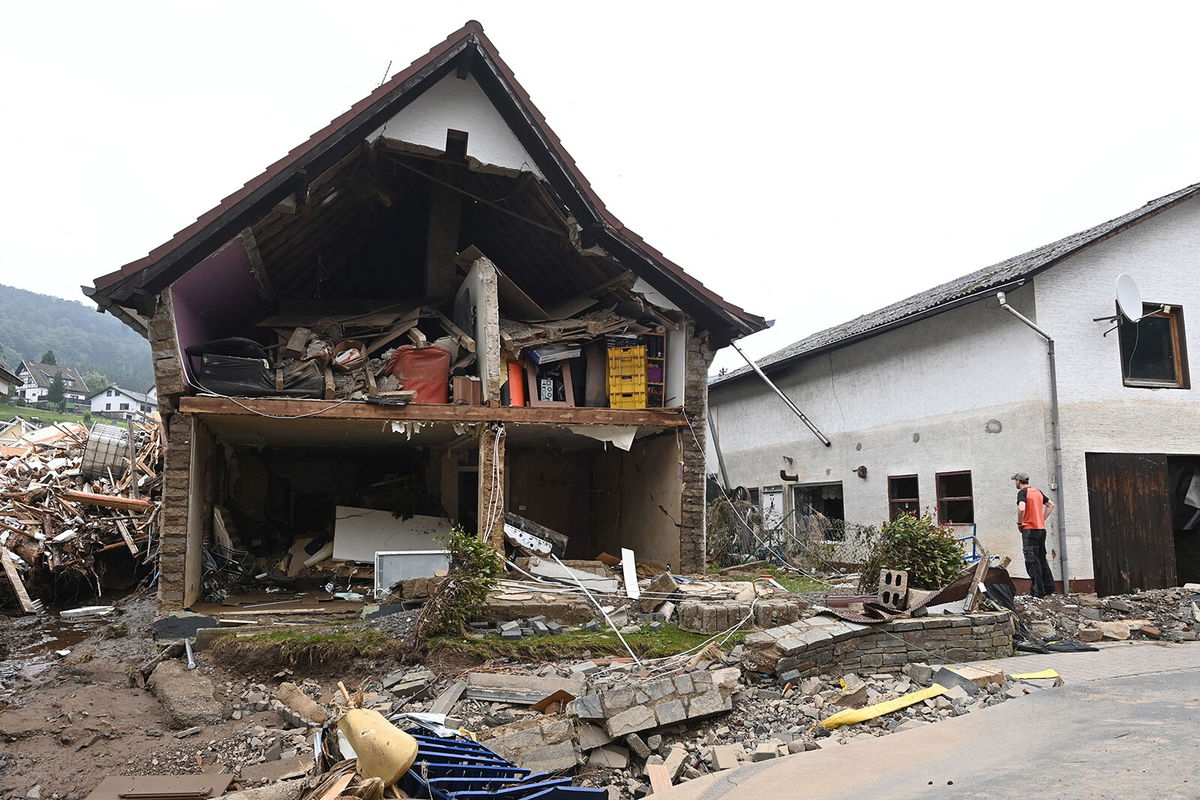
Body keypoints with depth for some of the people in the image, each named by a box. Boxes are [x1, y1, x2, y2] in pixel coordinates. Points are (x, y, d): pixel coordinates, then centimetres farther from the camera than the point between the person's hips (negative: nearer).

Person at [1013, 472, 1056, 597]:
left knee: (1032, 561, -4)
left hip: (1029, 530, -8)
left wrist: (1019, 523, -11)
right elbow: (1051, 505, 22)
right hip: (1042, 529, 8)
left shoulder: (1022, 492, -11)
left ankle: (1038, 591, -4)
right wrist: (1042, 519, 17)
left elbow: (1021, 508, -26)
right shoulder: (1038, 491, 13)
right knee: (1042, 559, 17)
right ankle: (1049, 587, 20)